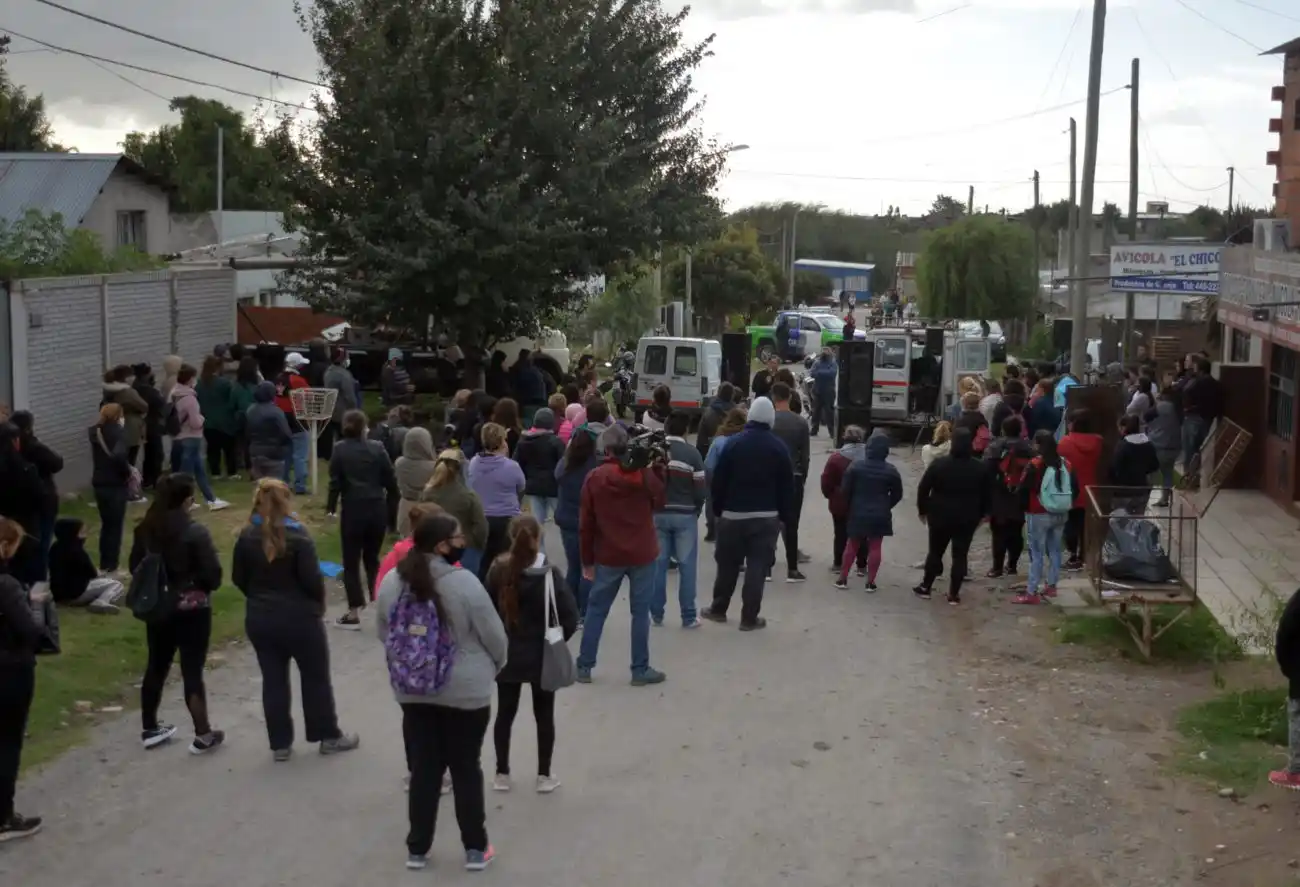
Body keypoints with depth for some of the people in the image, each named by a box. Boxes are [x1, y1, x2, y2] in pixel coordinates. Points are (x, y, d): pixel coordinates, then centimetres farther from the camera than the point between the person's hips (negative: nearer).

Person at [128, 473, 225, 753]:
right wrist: (202, 585, 3)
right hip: (192, 610, -5)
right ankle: (203, 735, 10)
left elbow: (135, 567, 8)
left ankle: (149, 729, 29)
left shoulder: (145, 529, -3)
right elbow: (213, 574, -18)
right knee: (192, 671, 1)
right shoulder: (195, 532, -20)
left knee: (156, 666, 18)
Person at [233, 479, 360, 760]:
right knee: (316, 677, 11)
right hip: (299, 618, -4)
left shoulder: (247, 536, -2)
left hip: (259, 619, 4)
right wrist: (319, 604, 1)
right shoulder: (296, 536, -16)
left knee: (273, 680, 11)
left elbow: (238, 578, 5)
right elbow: (311, 579, -17)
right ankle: (329, 736, 21)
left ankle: (280, 744, 16)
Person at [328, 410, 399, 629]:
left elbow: (335, 482, -6)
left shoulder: (340, 450, -4)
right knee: (372, 558, 19)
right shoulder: (377, 448, 1)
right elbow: (390, 479, 3)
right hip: (377, 509, 3)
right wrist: (394, 501, 17)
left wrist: (331, 507, 3)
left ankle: (354, 613, 2)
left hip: (353, 510, -3)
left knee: (351, 562, 3)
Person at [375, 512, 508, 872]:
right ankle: (476, 849, 19)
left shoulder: (391, 582, -5)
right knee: (466, 769, 10)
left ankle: (417, 848, 22)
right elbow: (494, 635, -11)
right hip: (466, 691, -4)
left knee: (423, 769, 14)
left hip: (412, 691, 4)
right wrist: (496, 666, 10)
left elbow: (384, 633, 8)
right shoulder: (464, 582, -20)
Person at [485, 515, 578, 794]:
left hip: (507, 654, 2)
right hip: (541, 655, -2)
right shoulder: (549, 573, -15)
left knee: (505, 713, 14)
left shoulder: (498, 571, -8)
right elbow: (570, 615, -16)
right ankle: (544, 776, 16)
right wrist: (558, 639, 0)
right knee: (544, 715, 11)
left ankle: (502, 774, 19)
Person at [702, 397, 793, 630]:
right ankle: (749, 617, 2)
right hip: (767, 517, 0)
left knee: (727, 564, 14)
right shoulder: (780, 447, -2)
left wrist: (717, 509, 6)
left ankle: (718, 609, 25)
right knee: (757, 567, 1)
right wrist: (784, 516, 6)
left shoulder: (733, 443, -3)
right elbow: (787, 486, -1)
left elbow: (718, 481, -3)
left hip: (733, 514, 1)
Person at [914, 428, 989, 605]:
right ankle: (954, 594, 5)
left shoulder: (939, 464, -10)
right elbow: (985, 494, 3)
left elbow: (923, 489, -6)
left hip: (940, 516, 0)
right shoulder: (979, 467, -4)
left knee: (935, 552, 14)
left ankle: (925, 587, 19)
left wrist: (922, 509, 6)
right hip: (967, 519, 0)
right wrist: (981, 514, 14)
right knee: (960, 555, 5)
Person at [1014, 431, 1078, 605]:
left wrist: (1025, 508, 4)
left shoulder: (1035, 465, -13)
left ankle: (1032, 593, -3)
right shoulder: (1066, 463, 3)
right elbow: (1075, 489, 8)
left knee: (1037, 553, -3)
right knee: (1055, 550, 16)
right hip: (1061, 514, 5)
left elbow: (1024, 489, -12)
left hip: (1039, 515, -5)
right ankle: (1051, 586, 25)